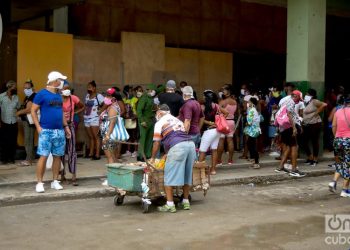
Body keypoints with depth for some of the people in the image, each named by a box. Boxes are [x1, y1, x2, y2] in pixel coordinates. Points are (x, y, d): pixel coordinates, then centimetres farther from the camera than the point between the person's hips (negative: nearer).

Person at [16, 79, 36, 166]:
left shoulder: (33, 96, -16)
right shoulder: (28, 97, 16)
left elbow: (29, 109, -22)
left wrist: (19, 112, -10)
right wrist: (20, 112, 0)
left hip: (29, 121, -10)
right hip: (26, 121, 10)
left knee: (28, 140, -7)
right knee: (29, 140, 17)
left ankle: (28, 160, -4)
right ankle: (32, 156, 26)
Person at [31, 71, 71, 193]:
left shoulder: (59, 95, 14)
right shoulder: (42, 94, -6)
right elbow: (33, 111, -6)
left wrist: (66, 126, 17)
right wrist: (38, 127, -13)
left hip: (59, 131, 7)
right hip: (46, 131, -6)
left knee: (57, 156, 8)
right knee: (43, 156, -7)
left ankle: (55, 181, 17)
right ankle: (39, 183, 0)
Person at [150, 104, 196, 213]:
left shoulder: (159, 123, 12)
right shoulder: (178, 120, 31)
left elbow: (156, 143, 12)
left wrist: (152, 158, 26)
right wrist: (167, 153, 41)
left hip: (177, 147, -7)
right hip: (191, 144, 7)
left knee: (169, 175, 0)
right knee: (187, 174, 15)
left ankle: (170, 205, -2)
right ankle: (186, 202, 23)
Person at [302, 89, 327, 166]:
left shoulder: (314, 102, -9)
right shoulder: (306, 103, 15)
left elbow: (324, 105, -24)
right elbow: (303, 114, 21)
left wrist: (317, 112, -17)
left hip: (315, 124, -8)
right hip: (306, 125, 8)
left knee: (315, 142, 2)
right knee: (304, 142, 7)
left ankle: (315, 160, 12)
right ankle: (310, 158, 24)